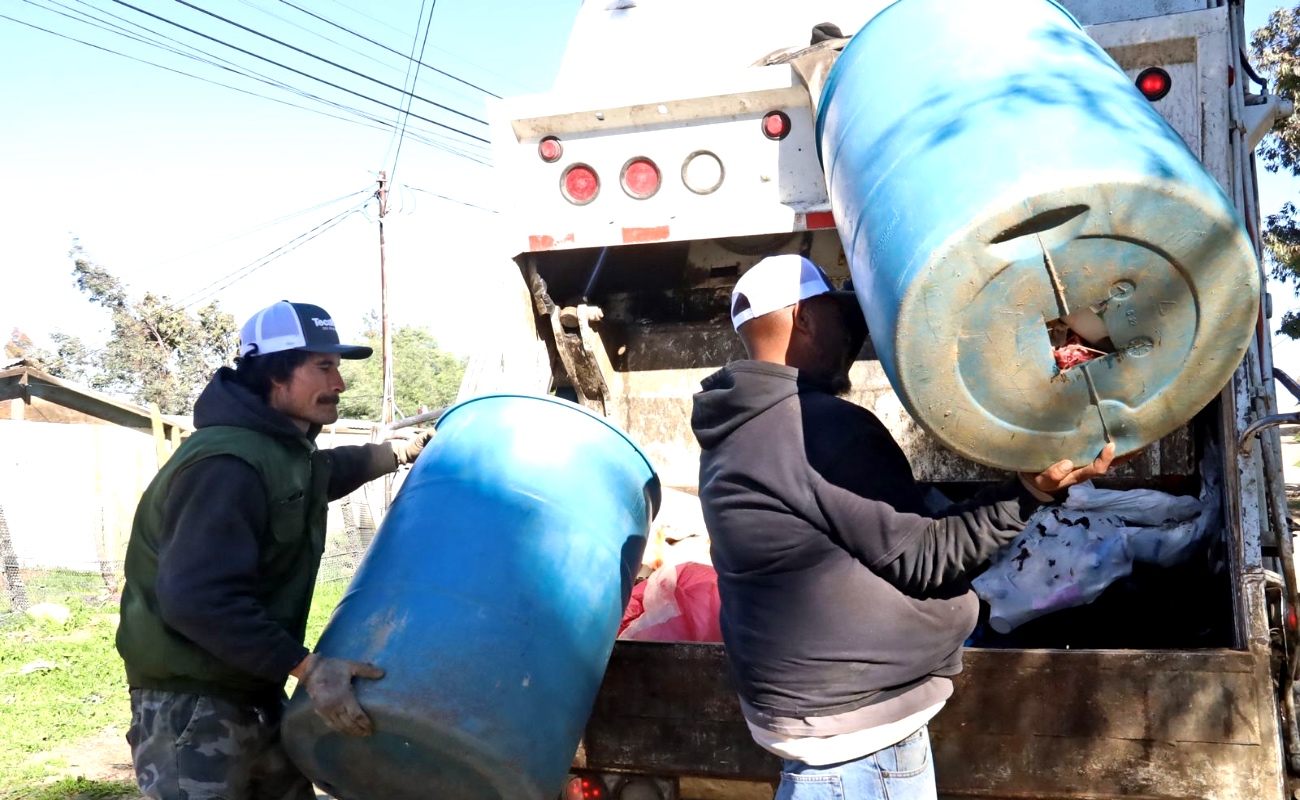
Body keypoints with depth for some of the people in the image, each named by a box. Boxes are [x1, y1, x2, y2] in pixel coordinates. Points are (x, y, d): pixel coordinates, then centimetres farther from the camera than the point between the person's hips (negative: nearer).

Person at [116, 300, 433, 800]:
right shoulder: (227, 465, -25)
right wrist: (306, 667, -32)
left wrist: (402, 451, 30)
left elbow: (320, 474, 36)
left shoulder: (286, 448, 10)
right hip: (191, 707, -10)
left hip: (253, 694, 10)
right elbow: (198, 599, -33)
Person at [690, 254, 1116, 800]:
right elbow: (919, 556, -17)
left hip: (818, 700, 9)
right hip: (851, 724, -9)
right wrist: (1030, 492, -18)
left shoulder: (741, 432, 9)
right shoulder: (820, 429, -22)